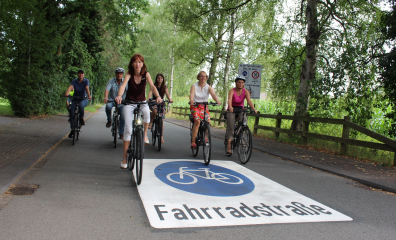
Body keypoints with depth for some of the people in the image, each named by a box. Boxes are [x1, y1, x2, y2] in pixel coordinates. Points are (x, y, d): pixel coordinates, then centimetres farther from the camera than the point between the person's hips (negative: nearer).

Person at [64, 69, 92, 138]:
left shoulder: (86, 81, -6)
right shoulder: (74, 81, -4)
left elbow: (87, 88, -22)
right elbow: (70, 87, -22)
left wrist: (89, 96, -41)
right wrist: (67, 93, -42)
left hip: (84, 99, -2)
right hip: (75, 99, 2)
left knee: (81, 105, -37)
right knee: (72, 112, -9)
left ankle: (82, 118, -9)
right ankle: (72, 130, 5)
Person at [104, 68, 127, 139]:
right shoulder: (111, 81, -6)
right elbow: (107, 89, -18)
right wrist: (106, 98, -38)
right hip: (112, 100, -1)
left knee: (123, 118, -6)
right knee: (108, 106, -35)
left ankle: (121, 133, 13)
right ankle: (109, 120, -9)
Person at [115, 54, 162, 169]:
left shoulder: (146, 74, -8)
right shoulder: (129, 74, -11)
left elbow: (152, 86, -22)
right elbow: (123, 85, -28)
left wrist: (158, 96, -42)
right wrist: (119, 96, -49)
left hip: (142, 102, 0)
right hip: (129, 103, 0)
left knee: (147, 113, -37)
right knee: (128, 129, -7)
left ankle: (144, 134, -10)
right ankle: (124, 157, 4)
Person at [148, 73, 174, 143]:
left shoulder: (165, 87, 4)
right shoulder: (154, 86, -1)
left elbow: (167, 93, -14)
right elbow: (150, 93, -17)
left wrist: (170, 99, -35)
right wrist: (149, 99, -39)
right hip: (154, 102, -1)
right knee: (155, 111, -38)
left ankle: (162, 137, 1)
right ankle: (151, 122, -9)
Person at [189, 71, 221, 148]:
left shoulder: (208, 87, 2)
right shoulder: (194, 86, -3)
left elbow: (213, 94, -17)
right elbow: (191, 94, -23)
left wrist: (217, 101, -39)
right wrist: (191, 100, -46)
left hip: (204, 106, 3)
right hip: (195, 106, -3)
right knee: (197, 121, -25)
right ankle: (193, 142, -22)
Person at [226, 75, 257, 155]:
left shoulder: (245, 91, -8)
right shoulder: (232, 91, -15)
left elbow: (249, 101, -22)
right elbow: (229, 100, -33)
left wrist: (253, 109, -39)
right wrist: (230, 107, -54)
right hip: (232, 110, -3)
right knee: (231, 127, -13)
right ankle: (229, 146, -11)